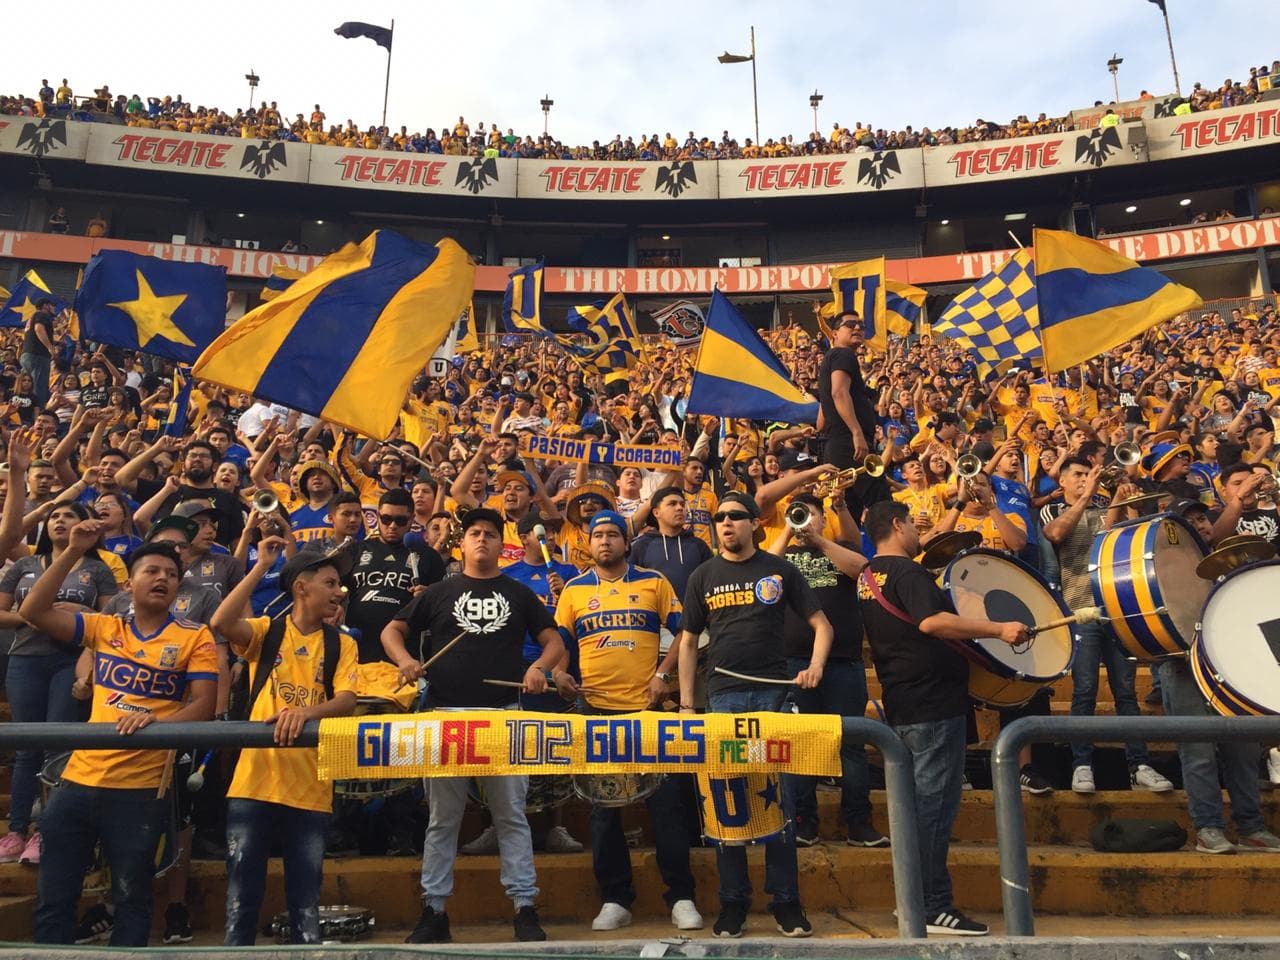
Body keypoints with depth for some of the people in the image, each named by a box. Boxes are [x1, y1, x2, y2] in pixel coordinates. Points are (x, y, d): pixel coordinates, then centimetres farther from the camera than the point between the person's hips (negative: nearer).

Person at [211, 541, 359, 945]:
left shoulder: (341, 644, 5)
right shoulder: (266, 631, 3)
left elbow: (347, 700, -9)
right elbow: (221, 623, -18)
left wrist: (307, 711, -29)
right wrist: (261, 566, -15)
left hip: (310, 790, 1)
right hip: (253, 783, -1)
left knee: (306, 901, 9)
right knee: (242, 894, 7)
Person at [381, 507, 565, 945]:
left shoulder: (518, 594, 12)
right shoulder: (440, 593, 12)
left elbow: (553, 640, 10)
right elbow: (392, 630, 12)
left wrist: (539, 666, -11)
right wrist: (404, 660, -8)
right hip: (447, 713, 1)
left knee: (512, 815, 3)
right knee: (442, 819, 8)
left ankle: (525, 908, 9)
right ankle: (434, 910, 17)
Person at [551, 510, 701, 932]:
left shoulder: (654, 582, 6)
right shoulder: (574, 589, 10)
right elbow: (559, 640, 13)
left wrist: (663, 673, -6)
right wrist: (560, 673, -6)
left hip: (647, 706, -2)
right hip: (595, 708, 2)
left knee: (665, 800, 0)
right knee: (603, 806, 8)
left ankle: (681, 897, 11)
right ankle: (615, 899, 19)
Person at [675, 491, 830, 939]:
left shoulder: (779, 569, 6)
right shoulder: (704, 576, 9)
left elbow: (821, 623, 8)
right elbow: (689, 640, 11)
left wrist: (815, 666, -10)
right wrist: (686, 703, 5)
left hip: (775, 692, -1)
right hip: (724, 695, 1)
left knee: (779, 798, 3)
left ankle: (786, 901, 13)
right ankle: (732, 902, 16)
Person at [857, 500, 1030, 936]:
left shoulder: (868, 576, 13)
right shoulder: (907, 572, -15)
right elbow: (931, 621, -31)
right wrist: (999, 629, -30)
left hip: (900, 704, 10)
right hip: (933, 703, -10)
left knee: (917, 802, 16)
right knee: (934, 805, -4)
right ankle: (933, 908, 2)